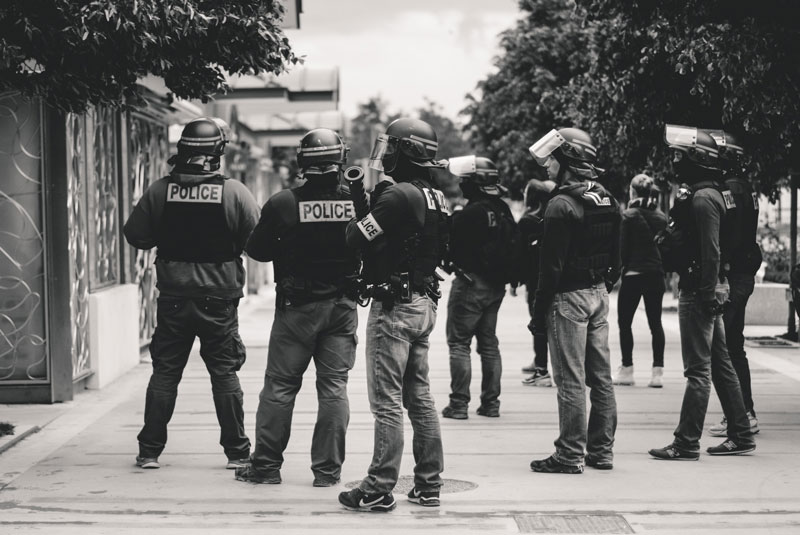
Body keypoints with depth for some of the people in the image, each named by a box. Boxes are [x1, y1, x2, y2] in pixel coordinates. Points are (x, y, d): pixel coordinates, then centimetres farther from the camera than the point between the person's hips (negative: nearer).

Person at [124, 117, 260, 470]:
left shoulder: (159, 191, -5)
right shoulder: (234, 192, -9)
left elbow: (135, 236, 2)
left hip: (173, 298, 1)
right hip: (219, 299, -1)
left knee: (164, 374, 10)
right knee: (225, 374, 8)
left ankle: (150, 451, 14)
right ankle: (237, 451, 11)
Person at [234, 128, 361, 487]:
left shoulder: (283, 203, -13)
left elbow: (256, 251, -4)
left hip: (297, 306, -2)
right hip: (342, 305, 2)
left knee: (280, 385, 7)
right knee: (334, 386, 7)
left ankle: (266, 464, 12)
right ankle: (328, 469, 10)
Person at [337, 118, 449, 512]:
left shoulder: (397, 194, -18)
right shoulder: (436, 198, 9)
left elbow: (358, 238, -19)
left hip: (394, 305, -9)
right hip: (425, 302, 9)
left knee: (387, 402, -5)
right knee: (420, 396, 14)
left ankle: (379, 490, -1)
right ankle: (429, 483, 18)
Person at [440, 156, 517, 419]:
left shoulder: (472, 212, -19)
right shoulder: (504, 211, 5)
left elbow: (452, 246, -15)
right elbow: (513, 247, 12)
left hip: (471, 283, -8)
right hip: (497, 286, 8)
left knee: (459, 343, -1)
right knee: (489, 343, 15)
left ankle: (459, 403, -3)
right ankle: (491, 402, 17)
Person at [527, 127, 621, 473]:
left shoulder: (562, 204, -16)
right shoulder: (608, 201, 10)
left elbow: (552, 265, -17)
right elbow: (616, 255, 15)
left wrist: (539, 312, -12)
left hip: (569, 297, -8)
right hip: (599, 294, 8)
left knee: (571, 380, -4)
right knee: (601, 377, 11)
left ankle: (570, 455, -1)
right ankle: (601, 451, 17)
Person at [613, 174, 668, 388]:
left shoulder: (629, 215, -10)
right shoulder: (660, 216, 4)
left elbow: (623, 248, -8)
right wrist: (659, 265, 13)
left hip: (633, 274, -4)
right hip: (656, 274, 5)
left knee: (624, 322, 6)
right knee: (655, 322, 7)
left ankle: (627, 369, 7)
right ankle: (658, 371, 3)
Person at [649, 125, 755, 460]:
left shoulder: (703, 198, -16)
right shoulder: (707, 194, 16)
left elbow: (711, 252, -22)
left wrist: (707, 294, -23)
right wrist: (708, 294, 20)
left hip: (699, 290, -11)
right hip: (705, 289, 11)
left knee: (698, 369, -7)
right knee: (719, 363, 14)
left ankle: (686, 443, -3)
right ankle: (740, 436, 19)